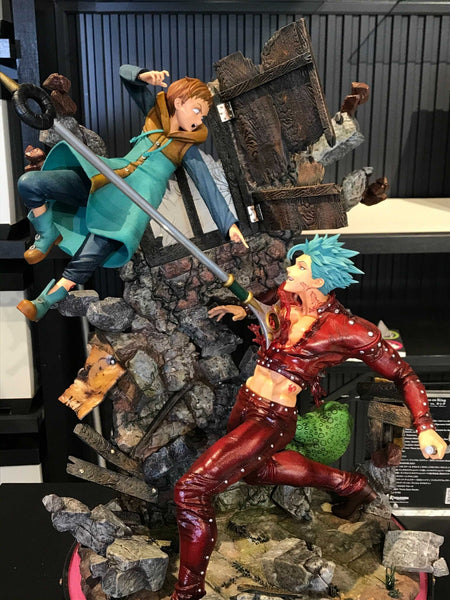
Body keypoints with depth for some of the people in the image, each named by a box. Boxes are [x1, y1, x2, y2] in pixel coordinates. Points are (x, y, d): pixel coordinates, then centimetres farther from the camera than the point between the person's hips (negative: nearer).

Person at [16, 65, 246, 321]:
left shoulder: (188, 148, 7)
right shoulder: (157, 112, 14)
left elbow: (209, 188, 0)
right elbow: (126, 72, 13)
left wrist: (229, 223, -11)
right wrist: (145, 76, -11)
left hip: (134, 199, -4)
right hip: (101, 179, 4)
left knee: (89, 259, -26)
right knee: (29, 182, -13)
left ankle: (47, 300, -9)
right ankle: (49, 236, 10)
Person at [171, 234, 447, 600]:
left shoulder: (350, 330, -17)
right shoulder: (287, 301, -2)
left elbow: (404, 376, -10)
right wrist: (245, 309, 11)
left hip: (272, 420, -8)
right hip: (245, 405, 9)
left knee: (191, 489, -20)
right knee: (255, 468, 35)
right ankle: (350, 485, 43)